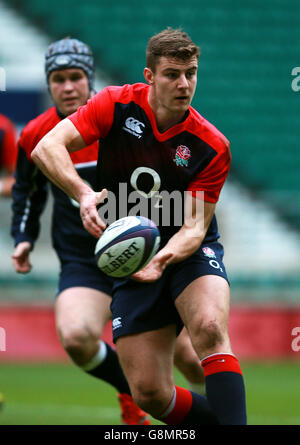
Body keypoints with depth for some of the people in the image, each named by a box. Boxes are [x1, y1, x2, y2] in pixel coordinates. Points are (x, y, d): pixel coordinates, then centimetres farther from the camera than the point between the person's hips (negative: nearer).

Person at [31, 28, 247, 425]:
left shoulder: (212, 146, -12)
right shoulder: (116, 105, -10)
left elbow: (195, 226, -13)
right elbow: (47, 147, -18)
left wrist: (164, 258, -35)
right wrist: (84, 194, -36)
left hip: (190, 253, -1)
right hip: (130, 258, 2)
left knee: (210, 328, -35)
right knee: (150, 393, -6)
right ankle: (219, 418, 19)